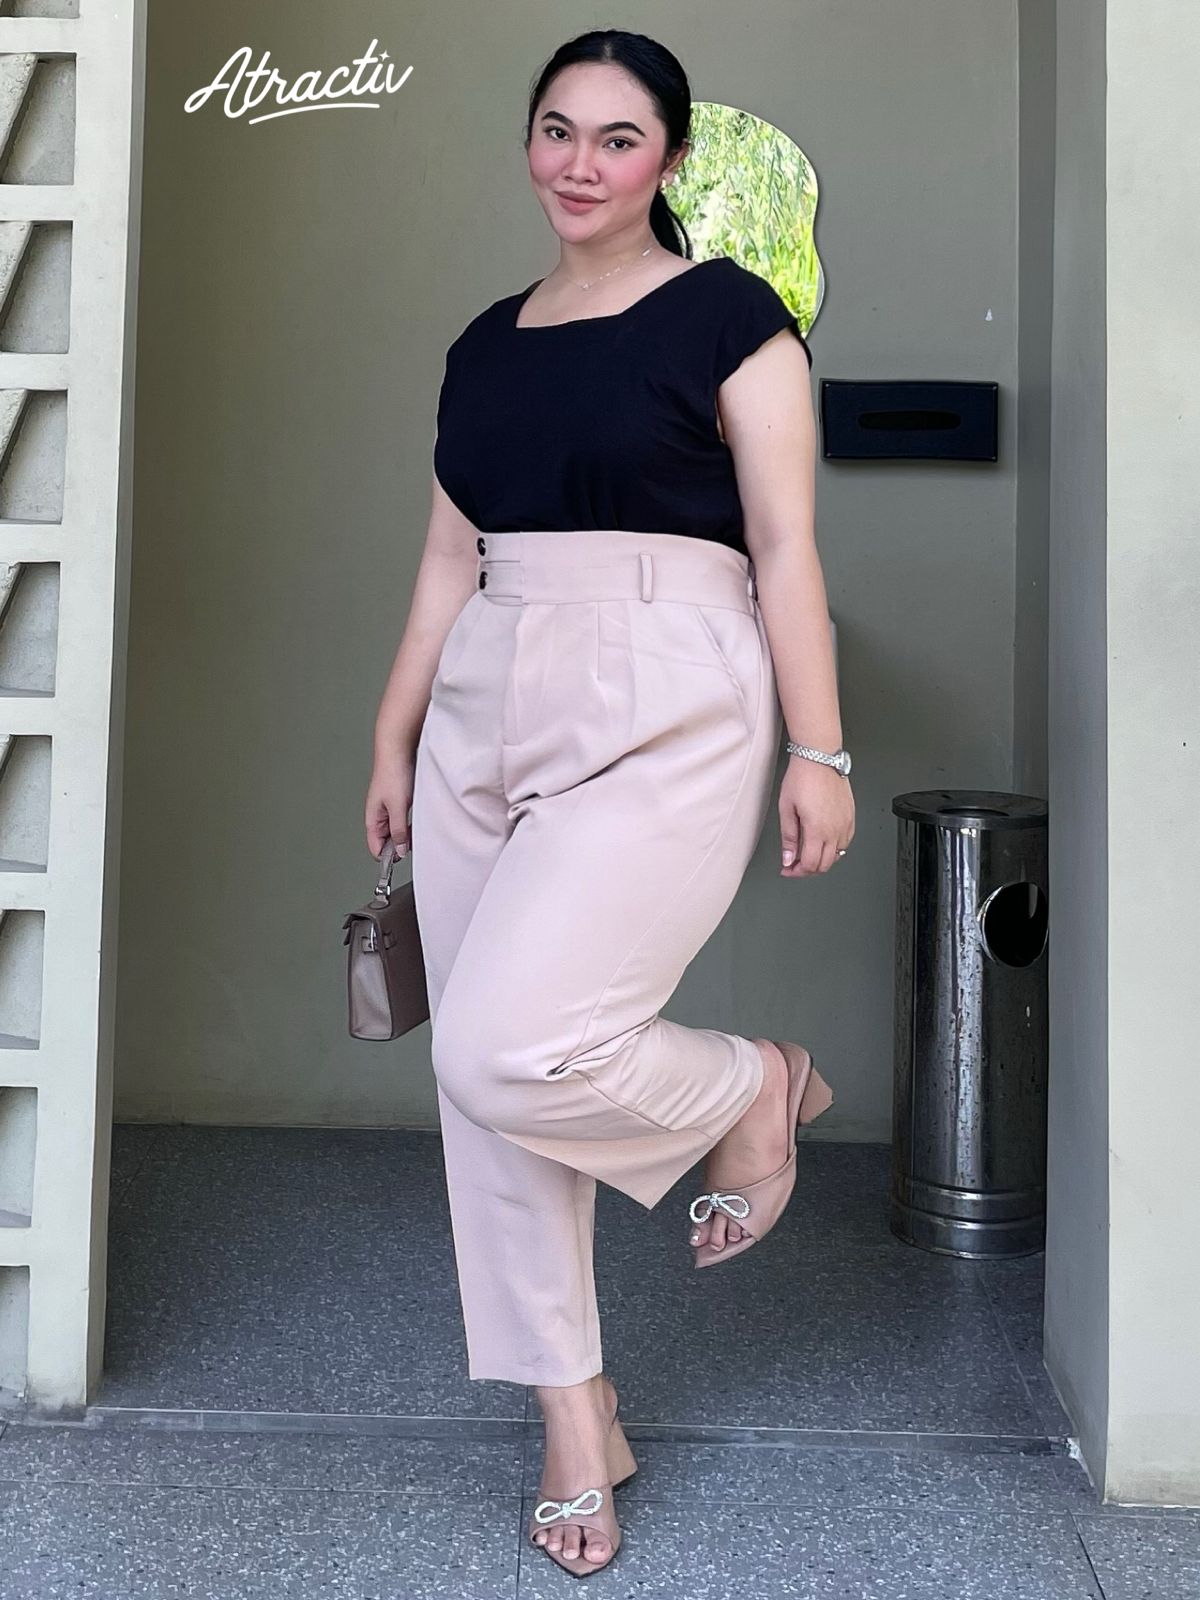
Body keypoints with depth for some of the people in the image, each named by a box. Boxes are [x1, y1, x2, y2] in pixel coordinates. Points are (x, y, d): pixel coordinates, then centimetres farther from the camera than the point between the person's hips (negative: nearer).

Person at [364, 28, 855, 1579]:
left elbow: (785, 545, -5)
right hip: (486, 716, 7)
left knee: (508, 1049, -21)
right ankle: (577, 1423, 21)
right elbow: (448, 560, 18)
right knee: (477, 1083, 5)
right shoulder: (486, 344, 16)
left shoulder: (728, 314, 0)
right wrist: (393, 737, 16)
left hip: (662, 717, -6)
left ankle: (751, 1090, 11)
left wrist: (819, 752, -10)